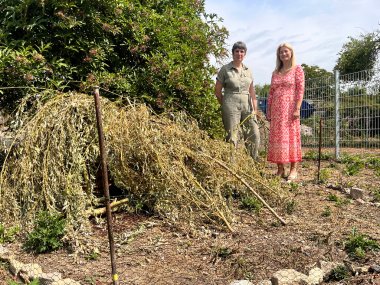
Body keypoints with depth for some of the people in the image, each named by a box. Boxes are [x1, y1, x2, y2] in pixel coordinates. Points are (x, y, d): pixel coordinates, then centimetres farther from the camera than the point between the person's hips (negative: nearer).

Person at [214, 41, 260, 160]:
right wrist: (225, 105, 6)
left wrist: (255, 108, 8)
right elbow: (217, 91, 3)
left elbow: (252, 92, 15)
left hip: (247, 105, 4)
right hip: (231, 106, -4)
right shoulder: (225, 69, 1)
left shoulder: (248, 70, 14)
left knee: (254, 135, 2)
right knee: (232, 137, -4)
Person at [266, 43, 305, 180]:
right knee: (277, 137, 2)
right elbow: (271, 93, 14)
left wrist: (297, 108, -15)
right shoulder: (275, 73, 17)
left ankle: (293, 169, 2)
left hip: (290, 108, -4)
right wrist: (268, 111, 8)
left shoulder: (297, 69, 4)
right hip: (276, 109, 4)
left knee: (291, 136, -5)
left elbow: (300, 90, -4)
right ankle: (280, 169, 8)